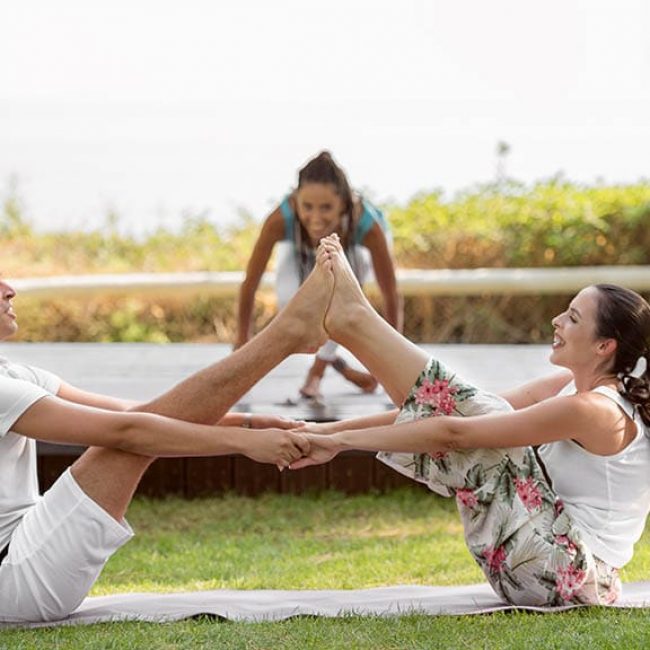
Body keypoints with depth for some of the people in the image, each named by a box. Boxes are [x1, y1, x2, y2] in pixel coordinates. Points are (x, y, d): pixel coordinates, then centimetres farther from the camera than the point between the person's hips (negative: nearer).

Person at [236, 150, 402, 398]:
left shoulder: (367, 226, -43)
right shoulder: (280, 220, -42)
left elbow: (391, 297, -29)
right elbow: (249, 284, -27)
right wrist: (242, 342, -19)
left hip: (354, 249, -1)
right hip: (303, 250, 1)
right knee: (289, 298, -27)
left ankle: (319, 368, -11)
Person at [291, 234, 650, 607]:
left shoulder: (591, 411, -20)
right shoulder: (571, 387, 8)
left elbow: (454, 432, -23)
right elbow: (468, 415, 3)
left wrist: (342, 440, -20)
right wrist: (337, 431, -3)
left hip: (570, 574, -9)